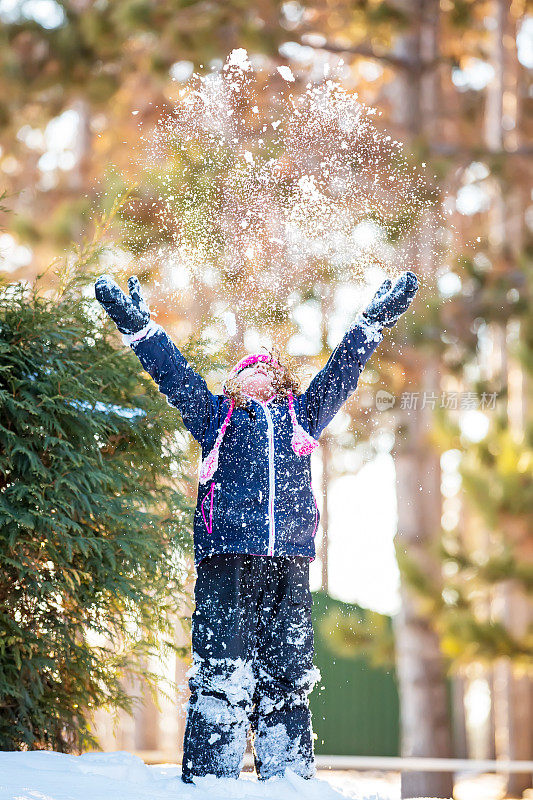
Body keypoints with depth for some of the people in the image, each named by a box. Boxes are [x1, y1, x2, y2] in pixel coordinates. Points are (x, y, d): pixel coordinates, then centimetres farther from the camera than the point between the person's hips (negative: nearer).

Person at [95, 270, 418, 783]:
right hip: (226, 565, -2)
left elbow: (342, 371, 29)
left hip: (289, 567, 2)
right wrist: (136, 324, 9)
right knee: (221, 681, -10)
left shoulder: (302, 414, 28)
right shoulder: (216, 414, 23)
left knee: (287, 682, -1)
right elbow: (175, 375, 17)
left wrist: (375, 319, 27)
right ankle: (207, 782, -10)